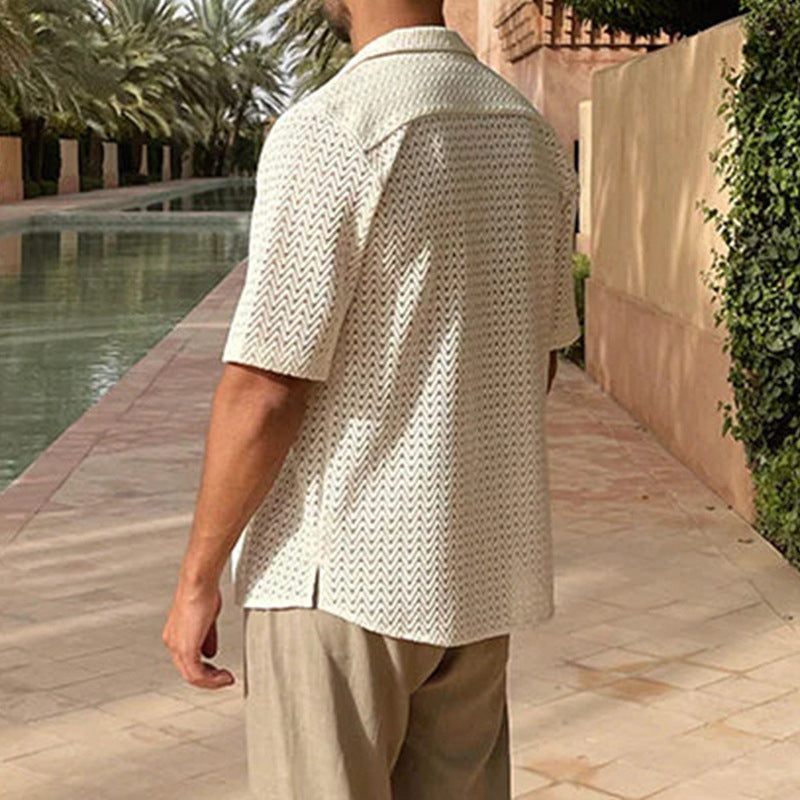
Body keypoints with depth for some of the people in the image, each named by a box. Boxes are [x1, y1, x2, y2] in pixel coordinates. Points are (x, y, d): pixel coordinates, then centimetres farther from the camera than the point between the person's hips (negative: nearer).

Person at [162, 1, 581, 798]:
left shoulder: (328, 132, -17)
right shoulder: (532, 134, 6)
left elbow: (264, 392, -18)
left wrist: (195, 580, -8)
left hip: (342, 576, -7)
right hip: (483, 562, 7)